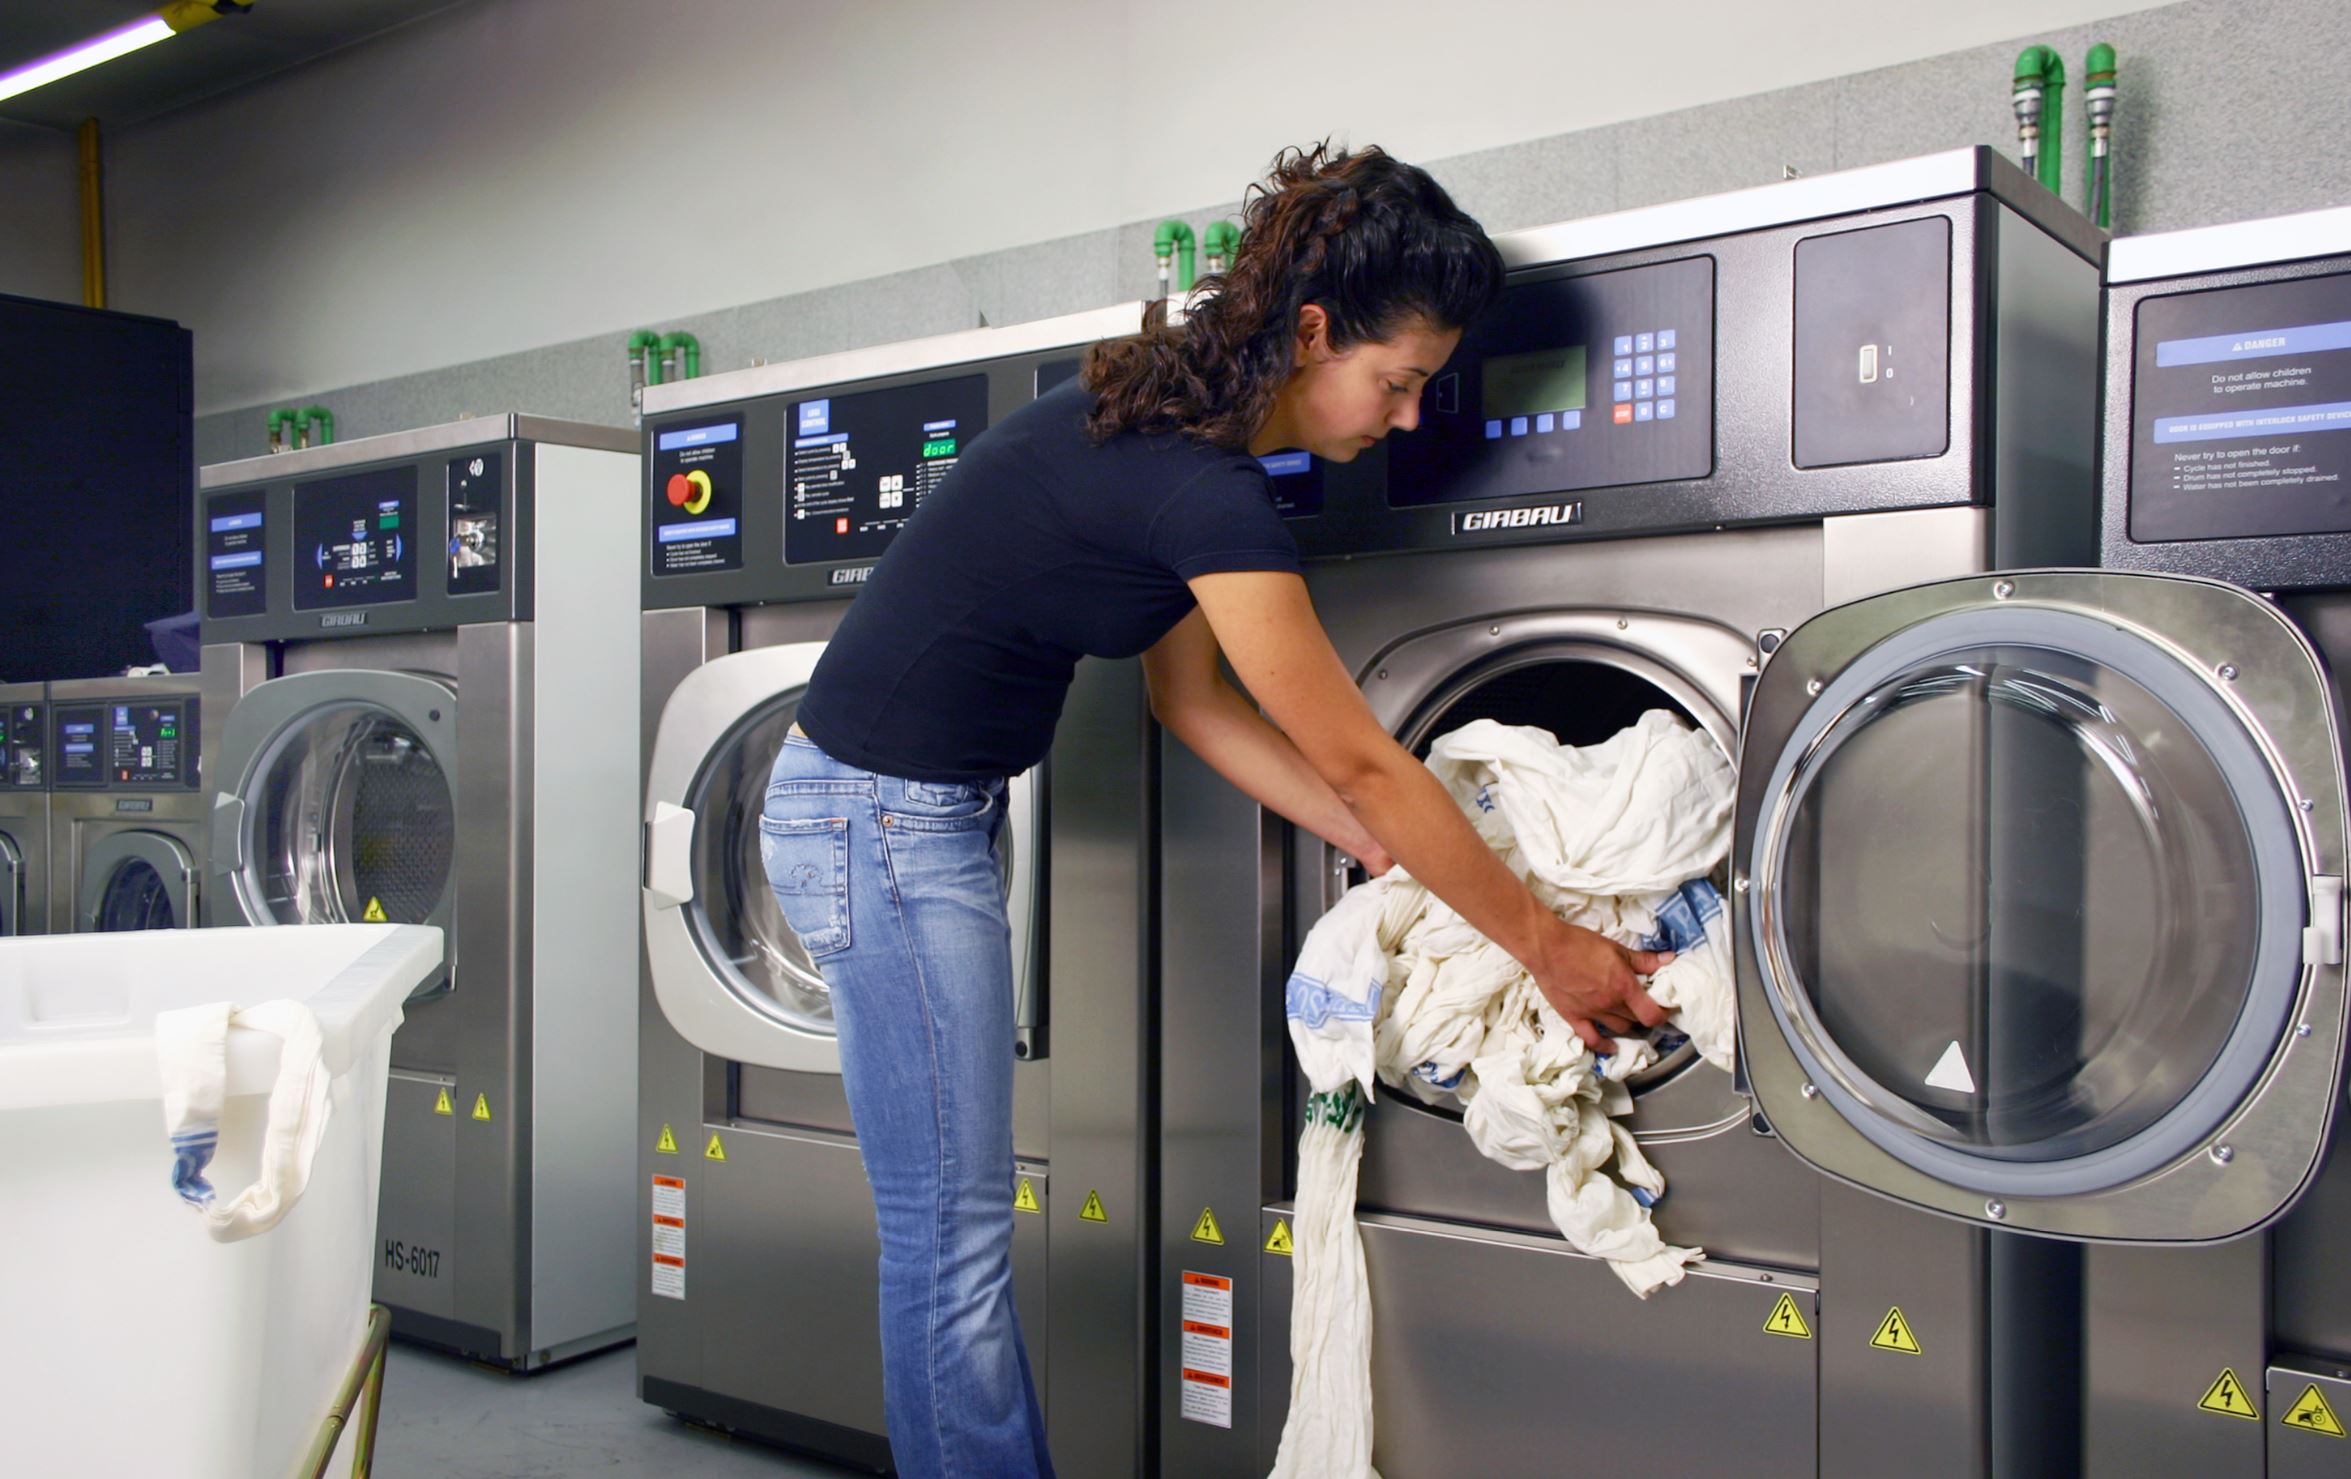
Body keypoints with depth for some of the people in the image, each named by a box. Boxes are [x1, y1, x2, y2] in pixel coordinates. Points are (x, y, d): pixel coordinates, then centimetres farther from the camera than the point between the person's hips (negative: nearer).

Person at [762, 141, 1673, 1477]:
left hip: (934, 811, 10)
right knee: (951, 1239, 1)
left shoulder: (1166, 413, 5)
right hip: (879, 820, -10)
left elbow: (1193, 698, 9)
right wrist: (1547, 944, -7)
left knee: (961, 1227, 16)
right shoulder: (1203, 489, -24)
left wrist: (1392, 854, 7)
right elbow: (1363, 764, -18)